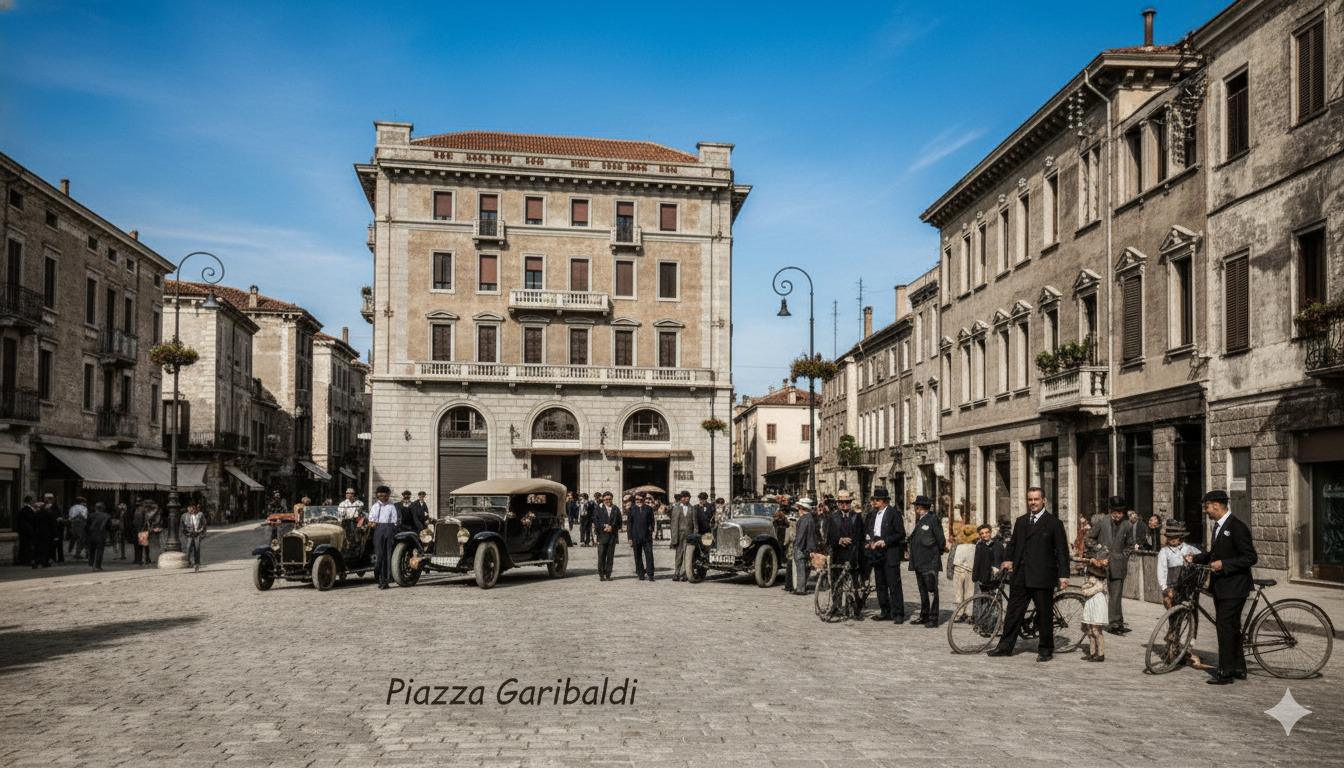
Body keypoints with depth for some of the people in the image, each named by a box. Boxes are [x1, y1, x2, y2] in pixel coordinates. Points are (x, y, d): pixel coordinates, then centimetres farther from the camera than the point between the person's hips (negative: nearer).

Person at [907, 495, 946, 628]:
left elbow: (941, 540, -9)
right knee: (923, 591, 14)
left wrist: (939, 552, 3)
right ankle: (924, 616, 22)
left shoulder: (933, 519, -9)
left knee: (931, 591, -5)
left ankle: (933, 618, -1)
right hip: (919, 562, 9)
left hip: (930, 563, -9)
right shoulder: (919, 521, 16)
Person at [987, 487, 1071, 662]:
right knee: (1013, 611, 7)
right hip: (1021, 577, 5)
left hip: (1043, 577, -5)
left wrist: (1063, 574, -10)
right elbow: (1013, 543, 22)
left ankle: (1046, 650, 16)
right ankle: (1005, 646, 13)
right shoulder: (1020, 522, 14)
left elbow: (1062, 550, -5)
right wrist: (1009, 559, 7)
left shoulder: (1053, 522, -3)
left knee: (1044, 614, 4)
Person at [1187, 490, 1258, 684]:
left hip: (1234, 587, -10)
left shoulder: (1237, 527, -18)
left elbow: (1251, 558, -20)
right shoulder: (1218, 526, 12)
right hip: (1220, 586, 10)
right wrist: (1195, 558, 11)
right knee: (1231, 627, 16)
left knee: (1226, 626, -8)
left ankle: (1225, 672, -3)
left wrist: (1223, 564, -25)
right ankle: (1239, 668, 25)